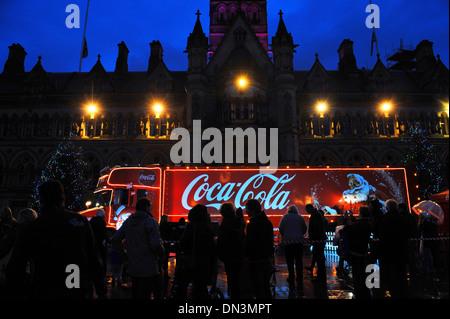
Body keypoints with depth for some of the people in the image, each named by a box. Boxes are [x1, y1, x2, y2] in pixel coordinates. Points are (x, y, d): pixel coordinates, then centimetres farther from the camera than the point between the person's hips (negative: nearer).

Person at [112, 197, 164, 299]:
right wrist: (161, 253, -2)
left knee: (135, 295, 17)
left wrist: (124, 254, 13)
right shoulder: (150, 221, -12)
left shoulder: (127, 222, 9)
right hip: (149, 269, -7)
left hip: (133, 268, 7)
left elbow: (115, 239, 9)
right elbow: (155, 244, -21)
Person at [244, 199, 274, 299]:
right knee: (266, 288, 19)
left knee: (259, 291, 1)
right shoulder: (268, 222, 5)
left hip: (256, 261, -8)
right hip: (267, 259, 8)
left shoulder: (252, 224, -20)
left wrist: (246, 254, 4)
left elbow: (248, 244, -16)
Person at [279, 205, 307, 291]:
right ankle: (300, 283, 9)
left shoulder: (285, 216, 2)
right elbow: (305, 229, 11)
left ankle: (291, 283, 5)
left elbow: (280, 228, -1)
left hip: (288, 242, -2)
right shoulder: (300, 217, 7)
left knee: (290, 263, 3)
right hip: (299, 242, 2)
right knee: (299, 262, 7)